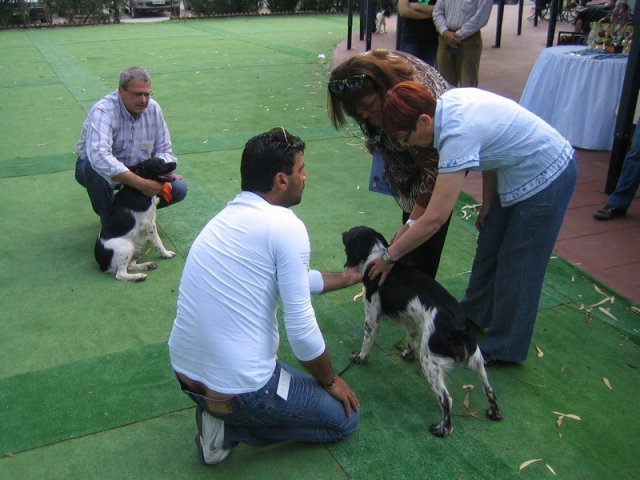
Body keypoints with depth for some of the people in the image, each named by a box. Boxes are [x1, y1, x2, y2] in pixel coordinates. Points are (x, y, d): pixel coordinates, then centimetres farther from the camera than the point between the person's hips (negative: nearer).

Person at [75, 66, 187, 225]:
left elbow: (164, 150, -3)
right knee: (95, 167, -40)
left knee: (179, 188, -15)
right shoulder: (103, 111, -28)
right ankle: (108, 220, -11)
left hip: (136, 171, 4)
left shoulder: (153, 109, -9)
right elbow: (99, 157, -44)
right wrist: (141, 184, -48)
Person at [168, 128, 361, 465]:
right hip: (238, 388, -8)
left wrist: (350, 277, 31)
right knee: (344, 419, 14)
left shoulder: (228, 216, 8)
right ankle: (230, 427, 2)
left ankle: (222, 415, 14)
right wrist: (330, 381, 3)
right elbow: (301, 329, -16)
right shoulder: (285, 225, -18)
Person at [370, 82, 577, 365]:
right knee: (489, 246, 19)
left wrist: (389, 256, -23)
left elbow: (435, 219, -33)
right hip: (520, 169, 9)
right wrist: (488, 202, 10)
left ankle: (504, 348, 22)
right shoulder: (448, 100, -9)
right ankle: (475, 313, 40)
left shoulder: (458, 135, -34)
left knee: (516, 263, 4)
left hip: (545, 180, -9)